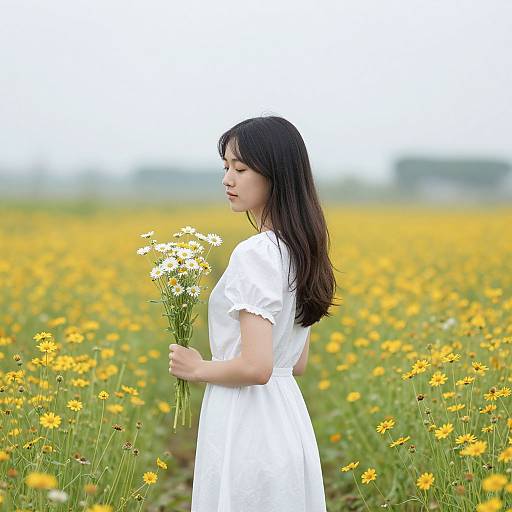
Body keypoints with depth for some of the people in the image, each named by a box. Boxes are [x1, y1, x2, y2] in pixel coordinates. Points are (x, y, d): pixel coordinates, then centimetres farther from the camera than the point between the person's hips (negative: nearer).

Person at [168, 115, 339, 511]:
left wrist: (197, 368, -8)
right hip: (288, 421, 9)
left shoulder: (255, 253, -19)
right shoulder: (300, 251, 8)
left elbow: (255, 367, -25)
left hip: (247, 429, -9)